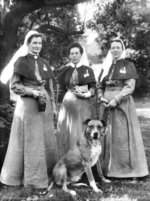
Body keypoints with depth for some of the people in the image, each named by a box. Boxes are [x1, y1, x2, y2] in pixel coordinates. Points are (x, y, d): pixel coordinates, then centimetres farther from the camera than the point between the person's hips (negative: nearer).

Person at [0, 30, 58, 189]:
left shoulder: (44, 63, 14)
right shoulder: (21, 61, -2)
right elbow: (14, 85, -7)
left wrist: (52, 104, 13)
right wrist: (32, 92, -17)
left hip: (44, 104, 6)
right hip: (28, 104, -5)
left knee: (47, 139, 7)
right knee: (31, 140, -1)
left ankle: (47, 174, 18)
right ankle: (32, 178, 10)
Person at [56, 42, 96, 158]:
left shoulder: (88, 70, 6)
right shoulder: (64, 70, 9)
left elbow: (93, 87, 3)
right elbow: (62, 90, 9)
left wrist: (86, 94, -15)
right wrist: (62, 104, 0)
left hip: (84, 105, -1)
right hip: (68, 104, 1)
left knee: (83, 131, -2)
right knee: (68, 131, 0)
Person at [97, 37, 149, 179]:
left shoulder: (128, 65, 2)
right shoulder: (106, 67, 15)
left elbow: (130, 86, -8)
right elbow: (99, 86, 14)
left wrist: (116, 99, -18)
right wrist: (101, 97, -6)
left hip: (122, 104, -4)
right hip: (107, 105, 4)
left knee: (123, 134, -4)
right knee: (108, 135, 3)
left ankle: (130, 169, 5)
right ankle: (109, 168, 11)